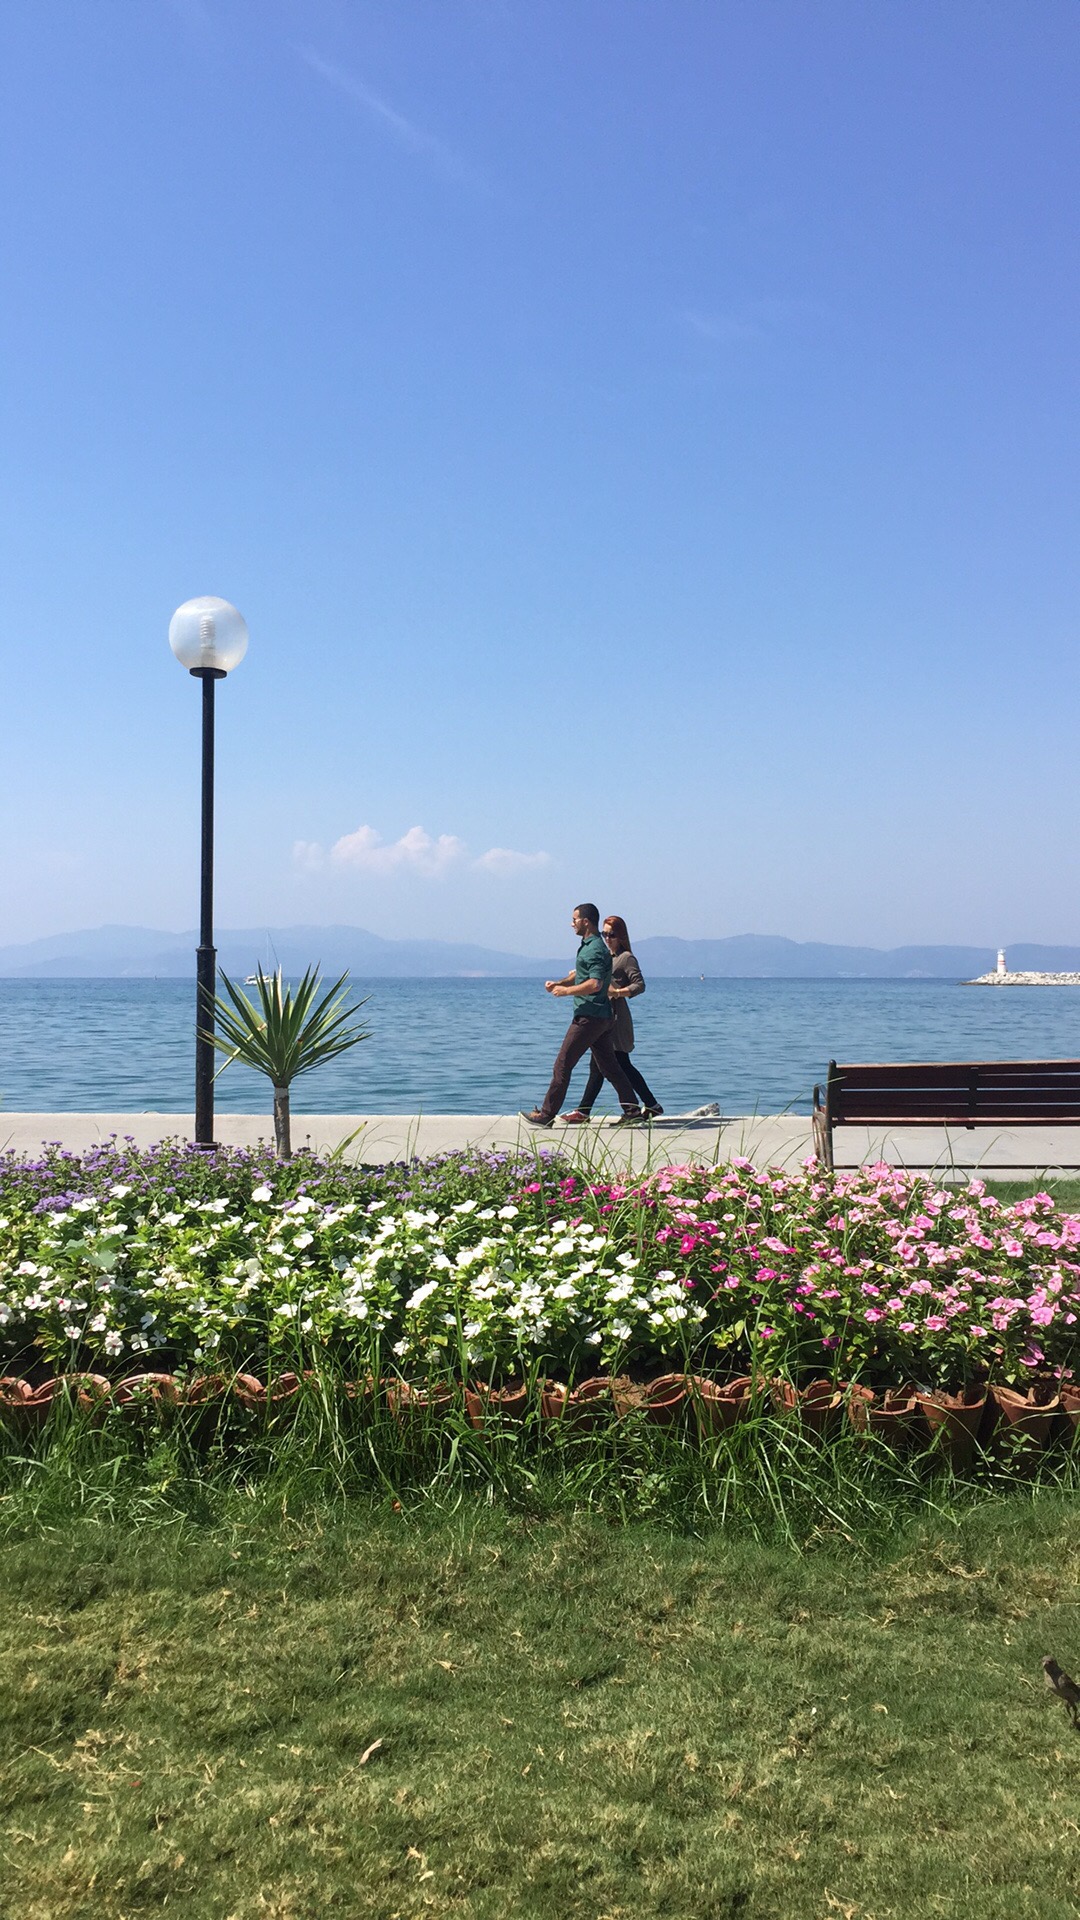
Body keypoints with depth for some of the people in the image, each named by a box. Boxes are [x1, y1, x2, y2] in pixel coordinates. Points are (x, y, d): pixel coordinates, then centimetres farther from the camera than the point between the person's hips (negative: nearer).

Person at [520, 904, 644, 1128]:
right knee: (609, 1067, 11)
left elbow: (595, 984, -25)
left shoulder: (596, 949, -15)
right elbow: (580, 975, 28)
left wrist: (566, 991, -16)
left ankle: (546, 1115, 0)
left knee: (563, 1064, -4)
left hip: (590, 1016, -10)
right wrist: (559, 983, 11)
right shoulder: (588, 946, 17)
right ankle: (632, 1111, 11)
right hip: (602, 1017, 10)